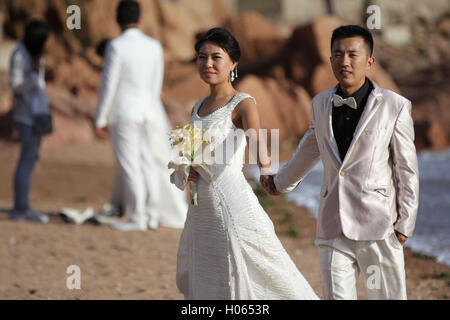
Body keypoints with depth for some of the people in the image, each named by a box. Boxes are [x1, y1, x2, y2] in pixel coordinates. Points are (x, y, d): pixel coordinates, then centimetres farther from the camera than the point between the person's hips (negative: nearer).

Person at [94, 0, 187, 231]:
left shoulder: (116, 46, -13)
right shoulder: (154, 47, 3)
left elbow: (108, 85, -13)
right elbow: (156, 85, 11)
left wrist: (100, 120, -7)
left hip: (123, 115, -5)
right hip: (149, 112, 6)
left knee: (129, 167, -2)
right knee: (147, 164, 11)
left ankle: (136, 218, -1)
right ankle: (151, 215, 13)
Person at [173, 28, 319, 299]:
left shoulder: (243, 104, -7)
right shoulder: (199, 107, 13)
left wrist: (265, 167, -43)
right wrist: (189, 171, 3)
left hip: (232, 203, -7)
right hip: (201, 210, 7)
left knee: (242, 280, -6)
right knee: (202, 284, 11)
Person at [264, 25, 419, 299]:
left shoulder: (394, 106, -4)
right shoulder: (321, 104, 9)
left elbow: (407, 171, 0)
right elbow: (309, 151, 27)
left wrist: (405, 223, -3)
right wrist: (281, 183, 41)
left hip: (378, 226, -3)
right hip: (333, 228, 3)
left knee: (388, 296, 1)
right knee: (336, 296, -1)